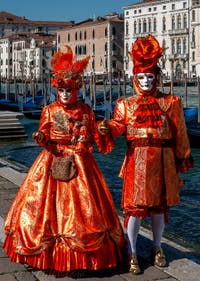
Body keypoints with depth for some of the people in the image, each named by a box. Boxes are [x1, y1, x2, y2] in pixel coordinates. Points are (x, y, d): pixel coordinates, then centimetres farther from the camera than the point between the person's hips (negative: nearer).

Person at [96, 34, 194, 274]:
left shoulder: (169, 102, 5)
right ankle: (131, 253, 9)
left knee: (159, 204, 11)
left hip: (162, 160, 1)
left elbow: (178, 134, 6)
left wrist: (181, 159, 5)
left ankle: (157, 248, 28)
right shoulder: (126, 104, 5)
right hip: (137, 160, -1)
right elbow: (117, 127, -9)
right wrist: (106, 128, -30)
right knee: (135, 206, -3)